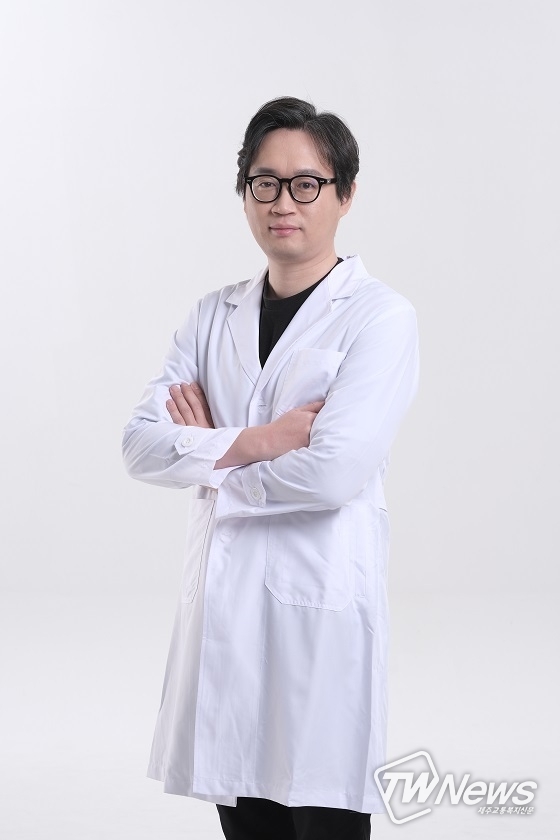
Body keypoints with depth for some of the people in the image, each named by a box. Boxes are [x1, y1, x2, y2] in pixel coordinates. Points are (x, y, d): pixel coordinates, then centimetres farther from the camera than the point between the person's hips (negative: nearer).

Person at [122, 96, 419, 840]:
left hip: (322, 605, -5)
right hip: (223, 603, 5)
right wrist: (251, 443, -13)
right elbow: (140, 445, 2)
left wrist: (206, 451, -4)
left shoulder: (380, 317, -5)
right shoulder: (214, 316, 12)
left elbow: (333, 471, -18)